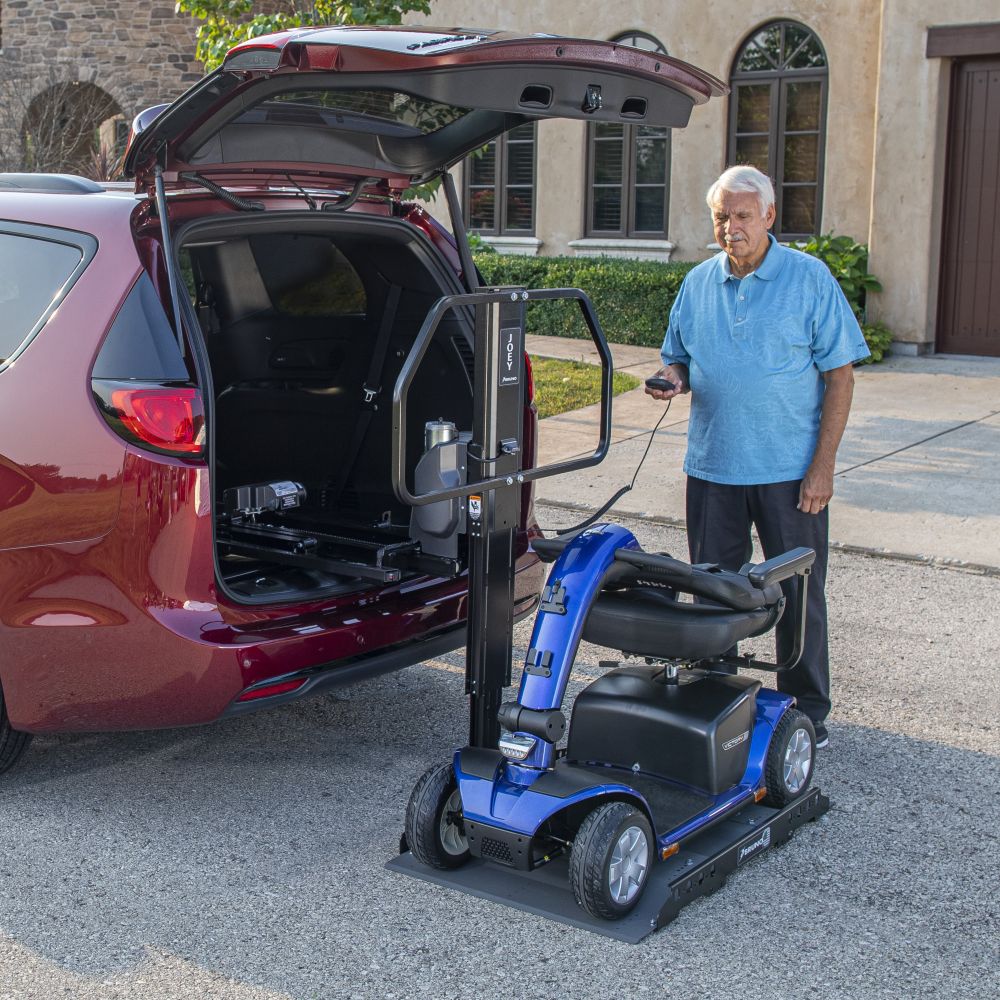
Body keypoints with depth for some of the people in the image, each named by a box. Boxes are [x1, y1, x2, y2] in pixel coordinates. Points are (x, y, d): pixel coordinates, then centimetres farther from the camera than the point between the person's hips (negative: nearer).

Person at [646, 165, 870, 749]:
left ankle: (807, 711, 18)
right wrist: (673, 378, -7)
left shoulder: (810, 279, -4)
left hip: (791, 470, -4)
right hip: (712, 466, 4)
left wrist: (823, 465, -12)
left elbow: (840, 376, -5)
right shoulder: (698, 283, 8)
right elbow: (678, 358, 19)